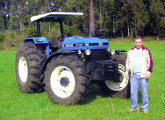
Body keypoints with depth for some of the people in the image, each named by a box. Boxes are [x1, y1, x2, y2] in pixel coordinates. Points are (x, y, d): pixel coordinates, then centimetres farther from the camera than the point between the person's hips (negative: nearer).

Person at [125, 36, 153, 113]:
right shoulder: (130, 51, 14)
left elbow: (150, 62, 1)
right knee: (133, 92, 5)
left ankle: (145, 108, 10)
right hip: (133, 75, 3)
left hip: (143, 75, -3)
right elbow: (127, 62, 19)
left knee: (144, 92, 1)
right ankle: (134, 107, 16)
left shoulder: (146, 51, 4)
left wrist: (148, 71, -9)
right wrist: (126, 71, 12)